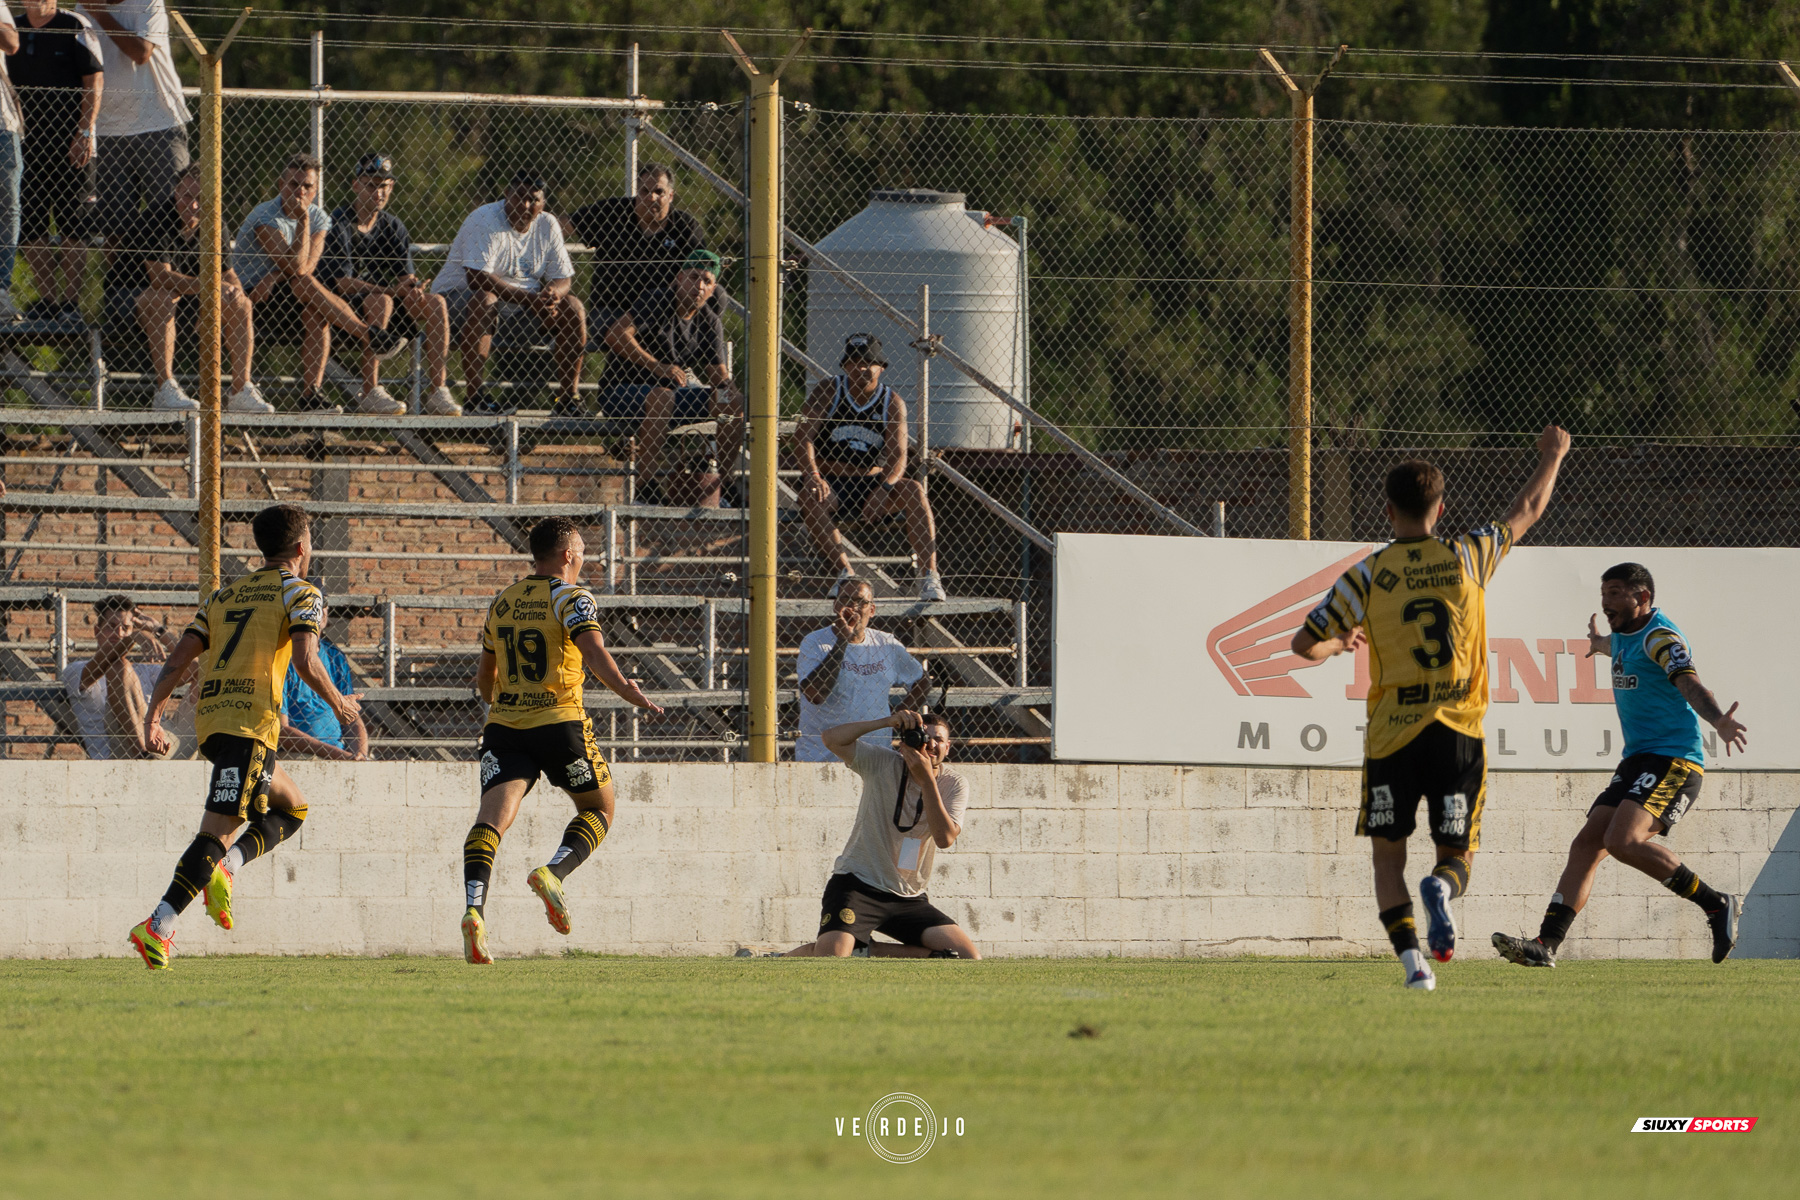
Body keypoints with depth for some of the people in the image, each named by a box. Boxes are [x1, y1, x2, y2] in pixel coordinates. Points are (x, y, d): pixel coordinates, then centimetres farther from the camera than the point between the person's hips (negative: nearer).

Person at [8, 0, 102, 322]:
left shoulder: (76, 27, -3)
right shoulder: (13, 31, 12)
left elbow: (93, 83, -7)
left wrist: (85, 132, -15)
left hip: (69, 141, -5)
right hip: (28, 137, 5)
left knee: (72, 228, -4)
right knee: (28, 227, 3)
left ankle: (71, 302, -1)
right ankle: (47, 299, 9)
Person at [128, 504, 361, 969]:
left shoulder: (225, 595, 22)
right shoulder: (301, 594, 4)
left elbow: (180, 656, 14)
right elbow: (305, 660, -11)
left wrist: (153, 715, 13)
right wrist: (338, 703, 5)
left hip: (210, 716, 7)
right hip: (251, 720, -7)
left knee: (292, 807, 23)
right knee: (219, 830, -12)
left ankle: (226, 867, 2)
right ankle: (158, 926, -23)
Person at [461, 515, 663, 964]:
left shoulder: (501, 603, 17)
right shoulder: (572, 598, -1)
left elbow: (484, 677, 27)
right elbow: (593, 650, -19)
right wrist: (625, 689, -23)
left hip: (504, 725, 4)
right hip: (560, 723, -4)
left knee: (493, 815, -9)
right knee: (599, 808, 15)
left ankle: (474, 908, -31)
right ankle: (553, 872, -10)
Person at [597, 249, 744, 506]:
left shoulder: (710, 322, 5)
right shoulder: (657, 301, -14)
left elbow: (718, 372, 3)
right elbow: (616, 335, -29)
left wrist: (725, 385, -23)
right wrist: (656, 366, -36)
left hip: (675, 390, 6)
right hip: (620, 391, -6)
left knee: (734, 403, -8)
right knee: (660, 396, -40)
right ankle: (646, 485, -40)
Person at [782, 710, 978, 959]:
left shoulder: (954, 786, -1)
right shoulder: (883, 763, -5)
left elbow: (945, 838, -18)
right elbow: (833, 739, -20)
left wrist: (926, 780, -25)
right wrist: (888, 722, -29)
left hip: (908, 899, 4)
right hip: (857, 883, -4)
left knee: (970, 958, -8)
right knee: (828, 959, -27)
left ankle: (867, 950, 5)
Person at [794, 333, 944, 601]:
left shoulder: (892, 403, 1)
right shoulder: (828, 391, 0)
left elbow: (898, 457, -9)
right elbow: (803, 436, -9)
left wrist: (883, 488, -29)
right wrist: (812, 475, -28)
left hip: (872, 484, 1)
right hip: (831, 483, -1)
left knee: (914, 490, -27)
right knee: (810, 497, -34)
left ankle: (929, 575, -32)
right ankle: (845, 572, -33)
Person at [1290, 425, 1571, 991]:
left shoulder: (1366, 577, -1)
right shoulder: (1466, 558, 2)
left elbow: (1304, 645, 4)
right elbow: (1526, 514, 20)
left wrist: (1340, 645, 27)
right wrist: (1552, 458, 37)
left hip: (1392, 734, -1)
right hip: (1458, 731, 1)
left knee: (1388, 857, 10)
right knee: (1457, 853, 9)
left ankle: (1411, 958, -8)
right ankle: (1442, 887, -27)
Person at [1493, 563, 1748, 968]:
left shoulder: (1660, 638, -12)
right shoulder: (1624, 635, 16)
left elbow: (1689, 684, -30)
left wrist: (1719, 721, -49)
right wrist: (1600, 644, 67)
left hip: (1673, 761, -9)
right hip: (1638, 762, 9)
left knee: (1623, 841, -27)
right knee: (1585, 846, -1)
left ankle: (1717, 905, -18)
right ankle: (1546, 945, -3)